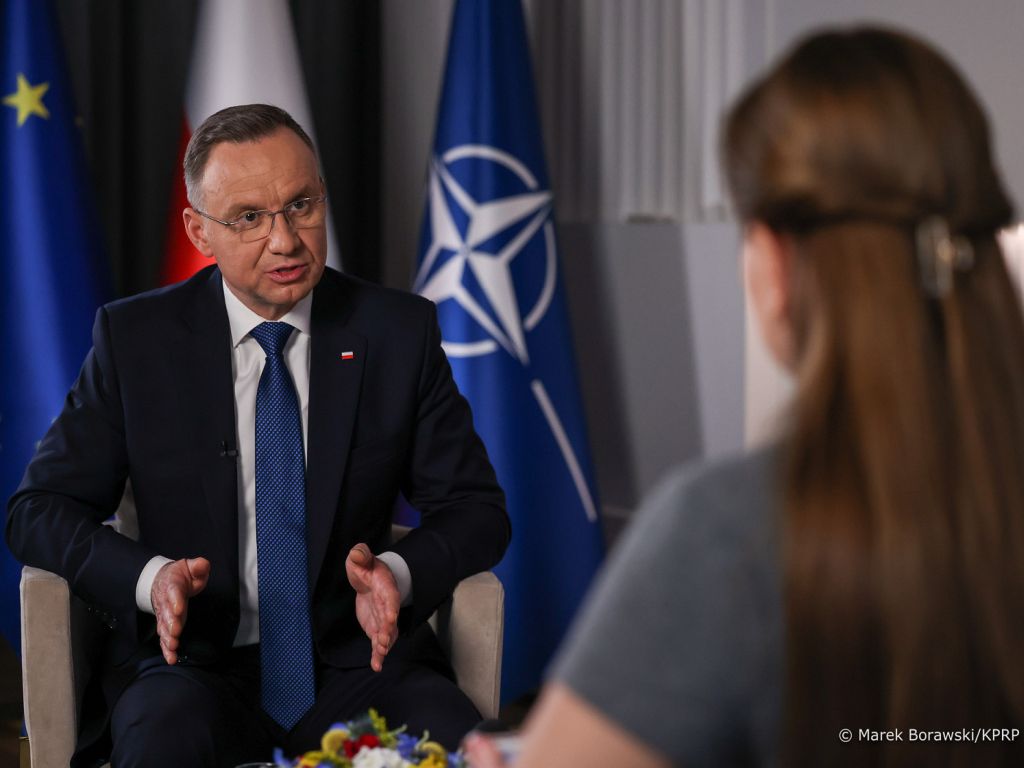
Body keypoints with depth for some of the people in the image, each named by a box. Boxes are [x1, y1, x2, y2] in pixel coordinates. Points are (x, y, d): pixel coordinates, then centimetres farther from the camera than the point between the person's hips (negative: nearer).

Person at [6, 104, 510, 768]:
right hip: (194, 666, -1)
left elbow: (476, 510, 7)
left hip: (359, 663, 1)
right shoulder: (134, 337, 3)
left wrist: (399, 573, -16)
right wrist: (150, 576, -17)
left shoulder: (399, 331, 4)